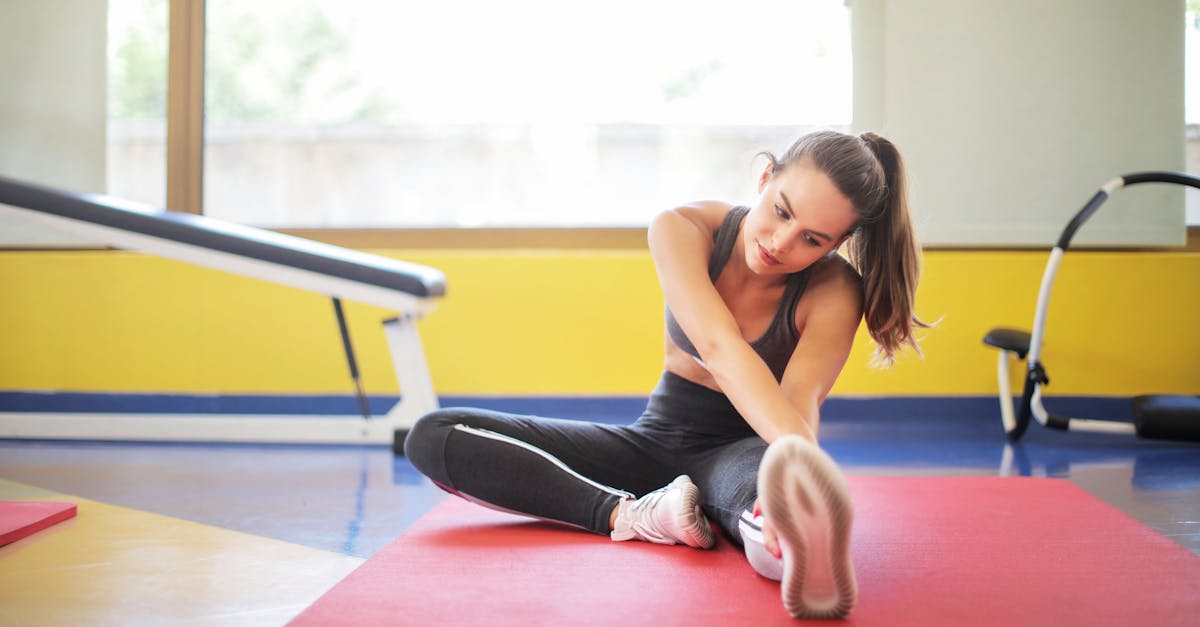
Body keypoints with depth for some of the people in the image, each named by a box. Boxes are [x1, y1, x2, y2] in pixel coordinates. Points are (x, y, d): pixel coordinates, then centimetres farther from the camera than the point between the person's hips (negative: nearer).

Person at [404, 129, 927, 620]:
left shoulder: (834, 291, -17)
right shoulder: (681, 230, -17)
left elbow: (801, 398, -33)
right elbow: (718, 347, -33)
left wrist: (798, 462, -59)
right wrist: (796, 444, -52)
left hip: (745, 448, -3)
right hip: (657, 439, 3)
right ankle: (634, 516, -34)